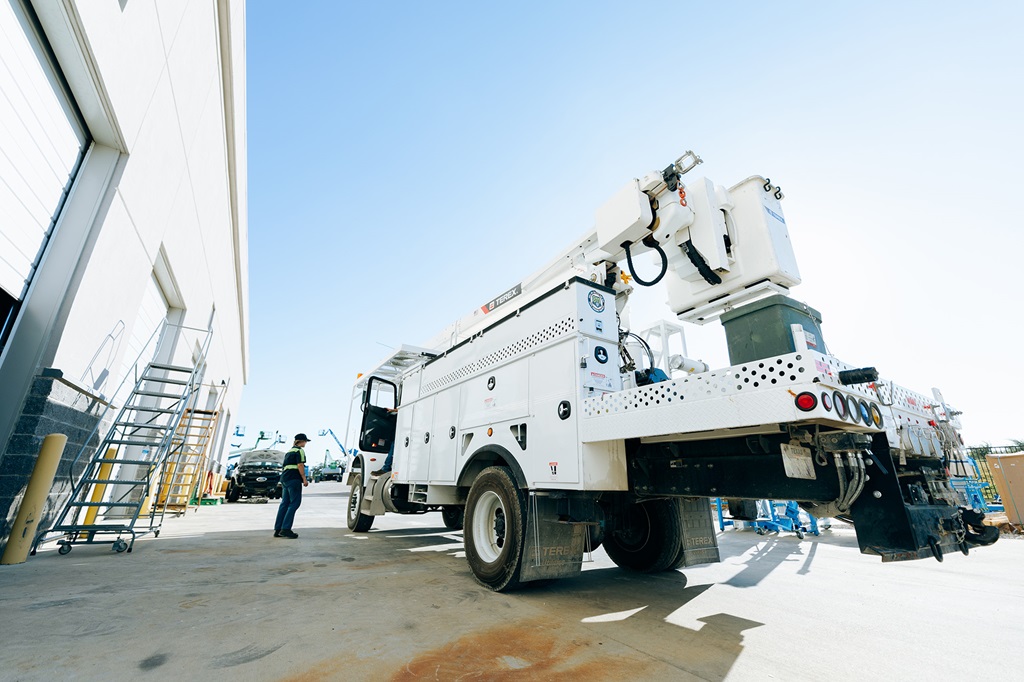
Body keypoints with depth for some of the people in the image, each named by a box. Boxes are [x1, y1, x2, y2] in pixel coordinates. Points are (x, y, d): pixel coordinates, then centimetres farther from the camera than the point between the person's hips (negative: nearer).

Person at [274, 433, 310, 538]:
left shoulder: (289, 451, 23)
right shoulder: (300, 450, -5)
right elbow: (300, 465, -13)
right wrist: (304, 479, -11)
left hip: (284, 478, 9)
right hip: (293, 478, -9)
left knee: (284, 503, 11)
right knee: (295, 503, -7)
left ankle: (278, 529, 12)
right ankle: (285, 529, -11)